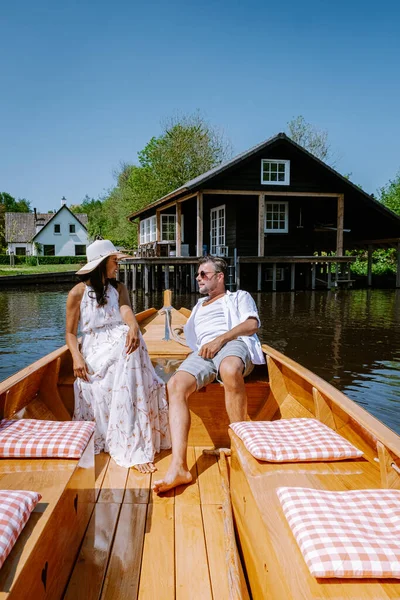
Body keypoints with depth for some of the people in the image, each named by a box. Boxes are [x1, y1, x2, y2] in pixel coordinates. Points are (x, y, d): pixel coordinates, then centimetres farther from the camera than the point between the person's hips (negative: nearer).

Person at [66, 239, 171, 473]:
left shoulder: (119, 288, 14)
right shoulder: (78, 293, 3)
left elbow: (126, 309, -9)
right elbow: (71, 333, 4)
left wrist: (133, 327, -33)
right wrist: (77, 357, -16)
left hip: (121, 341, 2)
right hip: (95, 349, -1)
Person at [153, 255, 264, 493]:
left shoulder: (239, 296, 25)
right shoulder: (199, 307, 41)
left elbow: (252, 324, 5)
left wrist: (220, 340, -9)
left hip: (233, 344, -4)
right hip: (203, 353, 4)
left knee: (229, 369, -43)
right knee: (176, 384, -30)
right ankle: (179, 467, -38)